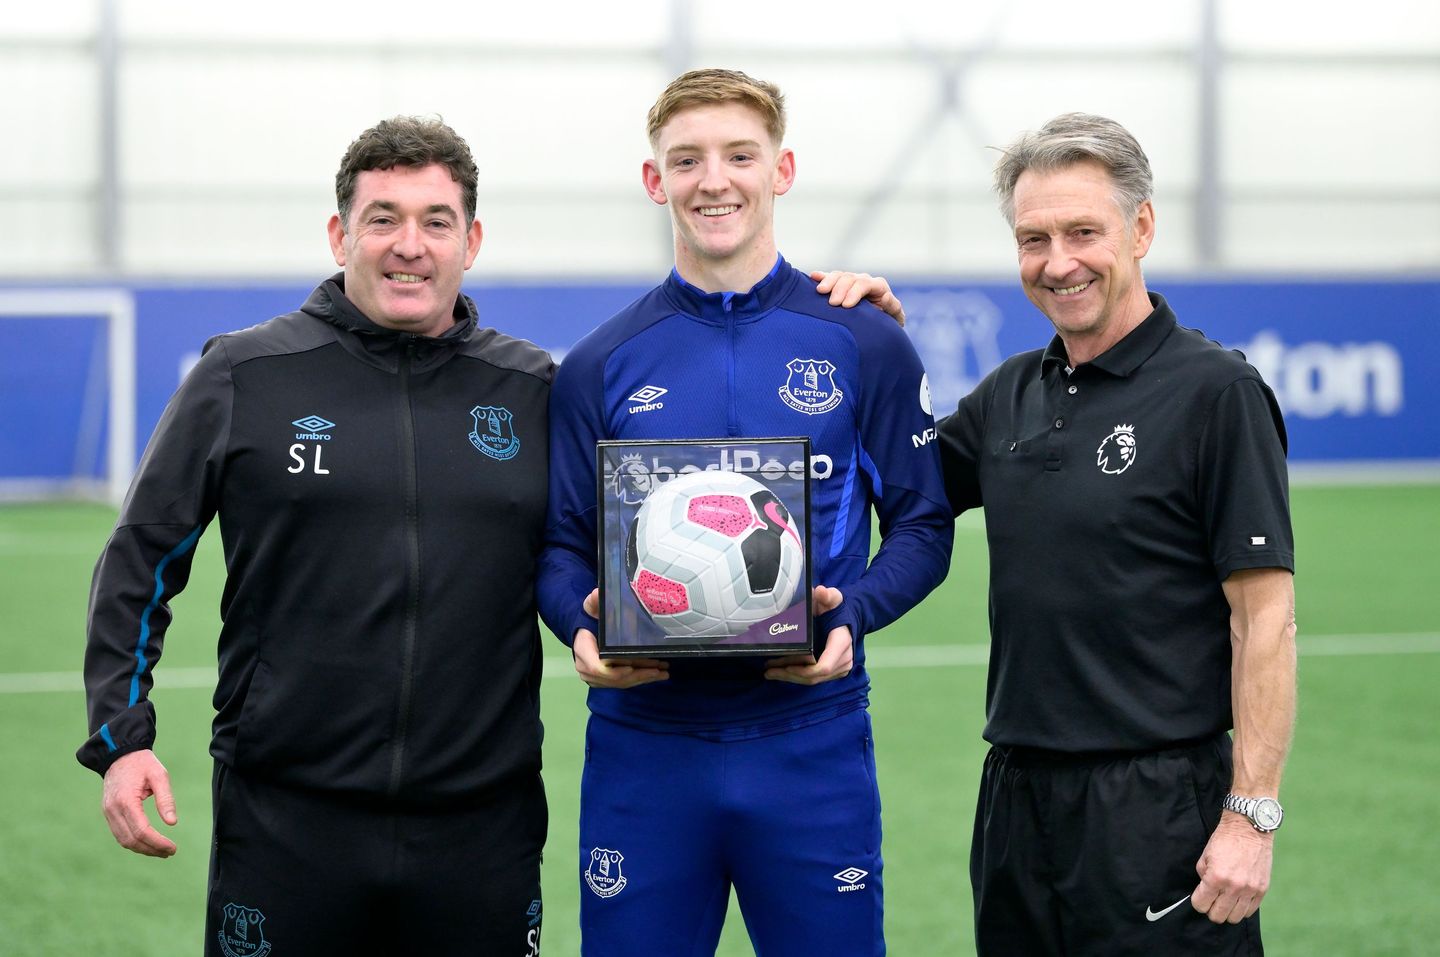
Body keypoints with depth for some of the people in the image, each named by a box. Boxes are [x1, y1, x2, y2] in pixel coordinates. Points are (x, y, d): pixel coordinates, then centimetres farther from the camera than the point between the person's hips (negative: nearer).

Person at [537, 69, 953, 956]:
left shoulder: (863, 345, 3)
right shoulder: (602, 364, 7)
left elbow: (922, 525, 4)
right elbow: (561, 545, 8)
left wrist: (851, 615, -14)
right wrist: (583, 625, -14)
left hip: (811, 738, -1)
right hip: (642, 740, 1)